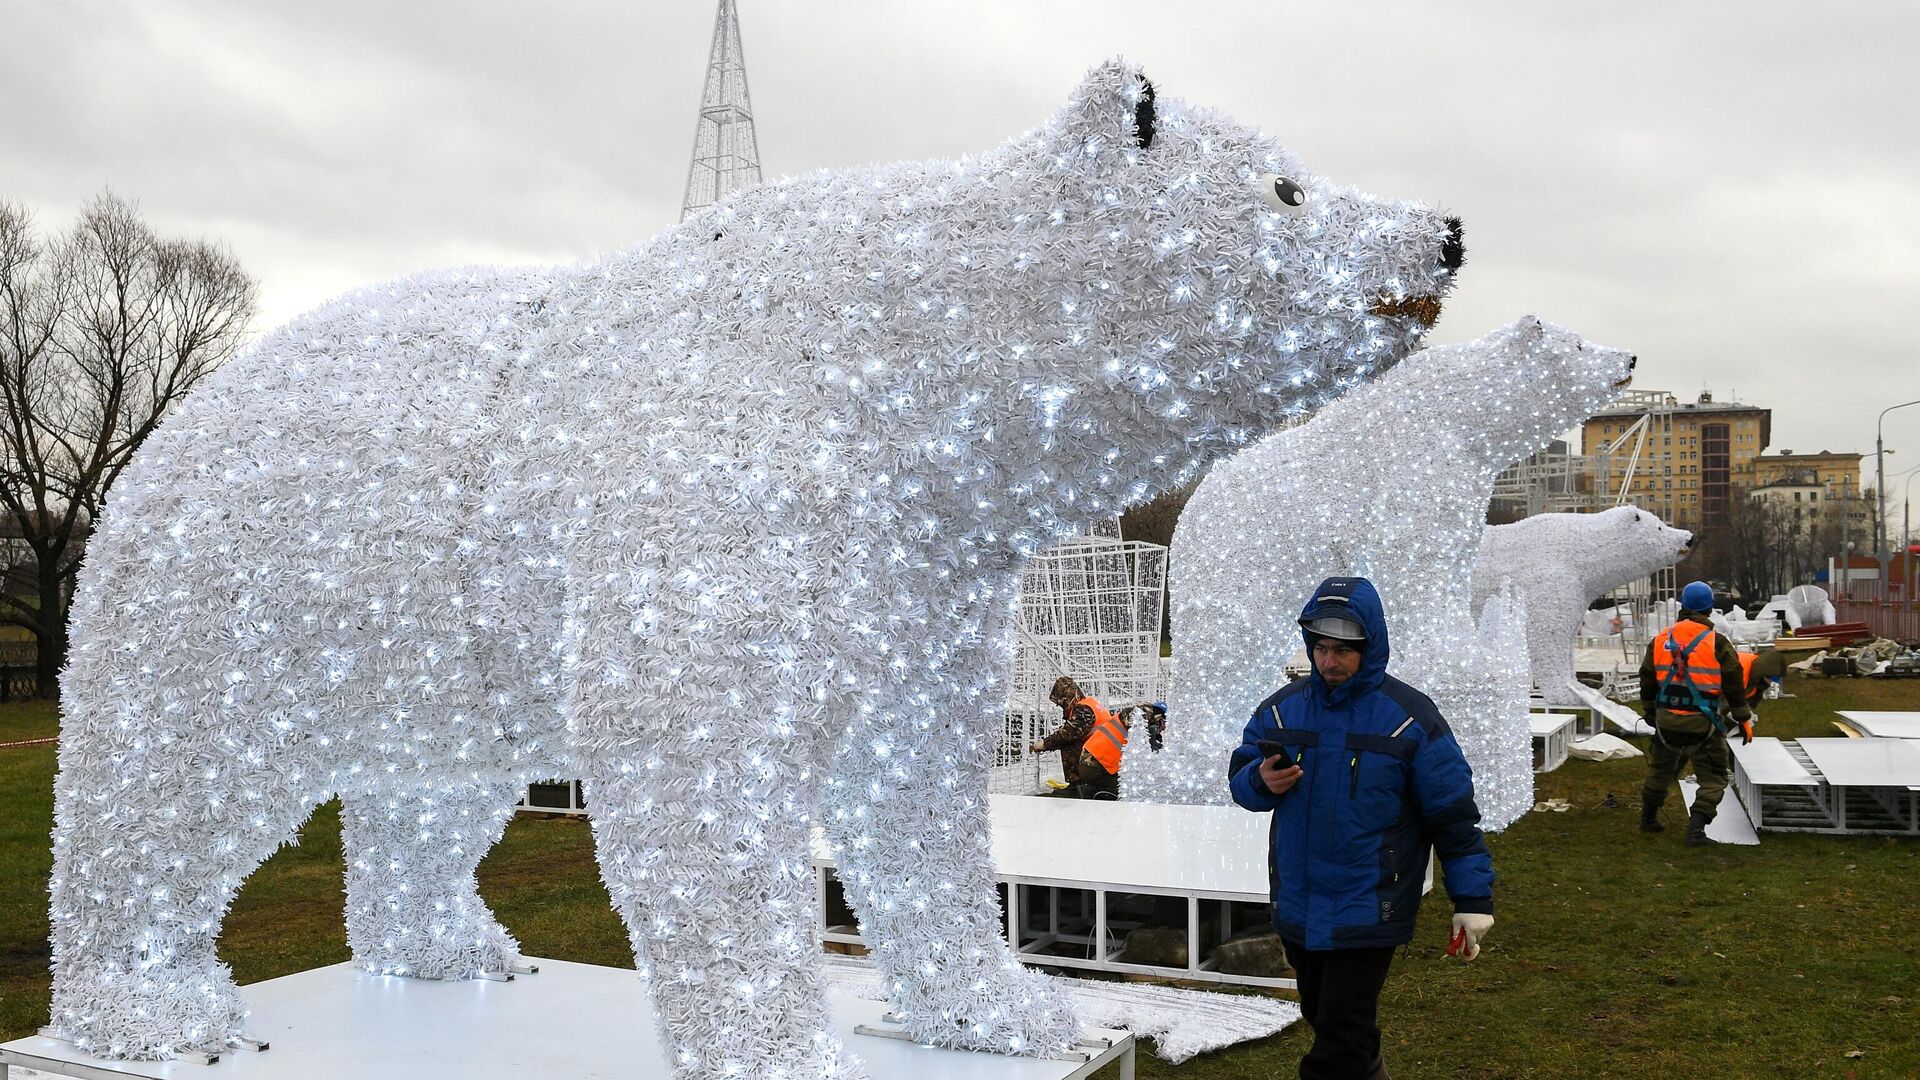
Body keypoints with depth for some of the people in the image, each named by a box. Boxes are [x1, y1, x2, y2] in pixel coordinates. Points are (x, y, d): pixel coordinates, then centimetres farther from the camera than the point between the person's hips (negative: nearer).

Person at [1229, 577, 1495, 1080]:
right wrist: (1262, 781, -15)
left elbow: (1453, 813, -6)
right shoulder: (1284, 707, 2)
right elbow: (1239, 776, 9)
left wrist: (1472, 900, -6)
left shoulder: (1409, 717, -9)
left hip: (1367, 912, -5)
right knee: (1322, 1016, 22)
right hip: (1297, 907, 5)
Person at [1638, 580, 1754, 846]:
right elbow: (1734, 685, -5)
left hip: (1666, 721, 4)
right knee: (1712, 779, 6)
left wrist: (1651, 714, 26)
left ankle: (1648, 818, 35)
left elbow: (1647, 683, 13)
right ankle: (1696, 829, -5)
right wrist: (1744, 720, 5)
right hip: (1702, 724, -4)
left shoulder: (1659, 641, 5)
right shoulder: (1717, 644, -8)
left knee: (1660, 771, 24)